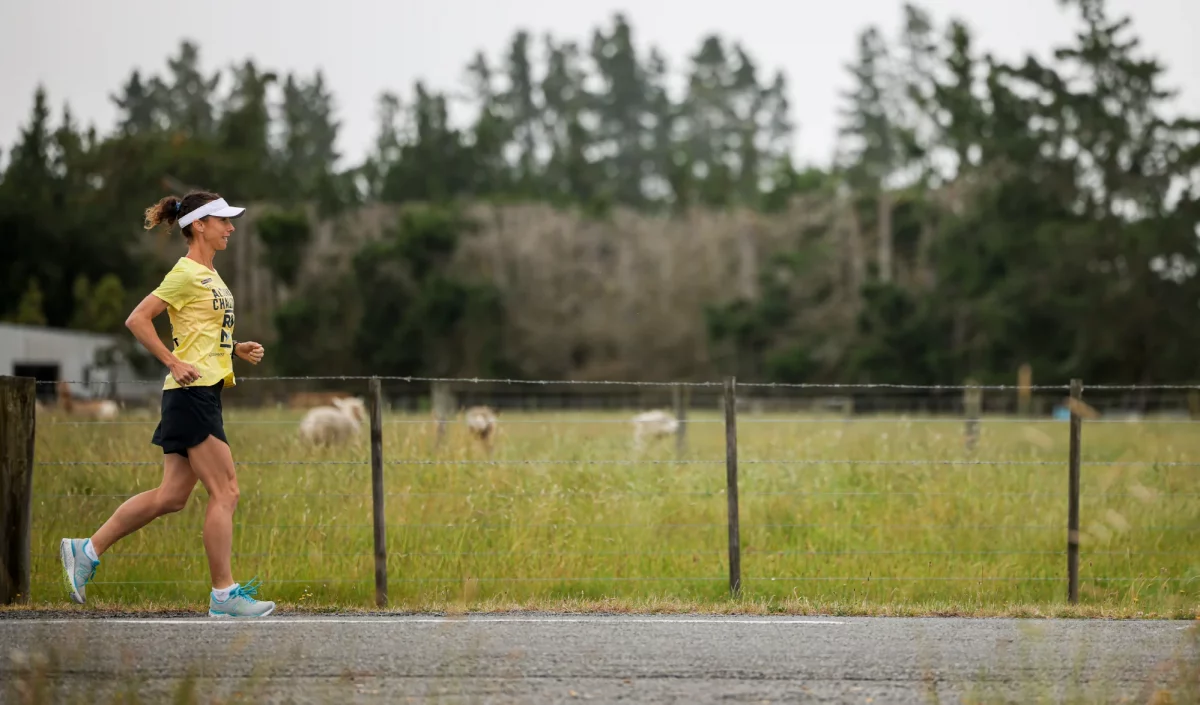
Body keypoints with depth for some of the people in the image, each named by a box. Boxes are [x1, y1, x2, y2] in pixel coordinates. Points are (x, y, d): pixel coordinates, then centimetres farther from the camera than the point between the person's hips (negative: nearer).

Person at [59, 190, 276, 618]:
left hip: (204, 394, 10)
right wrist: (176, 364, -20)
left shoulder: (209, 275, 18)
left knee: (171, 497, 9)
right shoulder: (186, 273, -11)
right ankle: (224, 595, -3)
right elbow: (137, 319, -16)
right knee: (225, 492, -8)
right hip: (192, 392, -10)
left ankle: (86, 550, 16)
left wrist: (236, 349, 11)